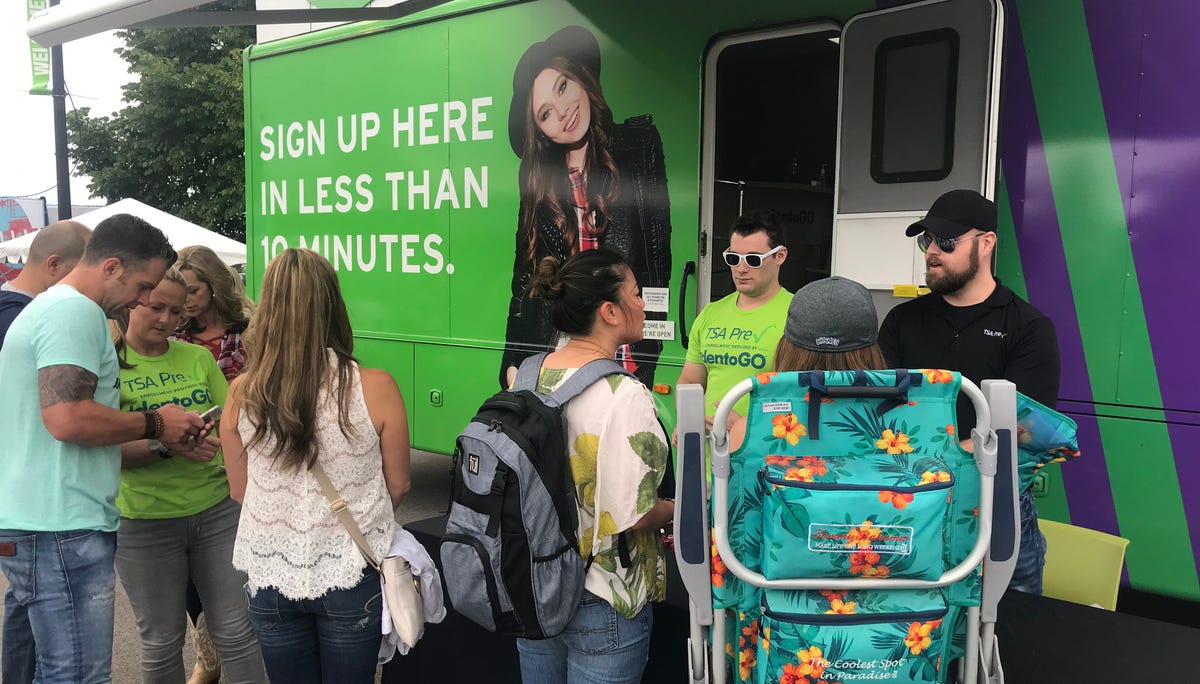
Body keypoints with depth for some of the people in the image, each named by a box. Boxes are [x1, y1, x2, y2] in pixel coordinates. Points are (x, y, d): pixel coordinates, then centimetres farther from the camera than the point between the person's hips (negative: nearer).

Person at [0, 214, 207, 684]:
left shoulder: (47, 308, 21)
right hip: (62, 530, -11)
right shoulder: (75, 311, -12)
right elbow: (67, 418, -24)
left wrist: (166, 442, 14)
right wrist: (154, 423, -11)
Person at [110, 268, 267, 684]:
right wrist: (164, 445, -26)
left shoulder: (198, 358, 7)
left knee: (236, 631, 5)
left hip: (218, 509, 3)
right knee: (162, 642, 11)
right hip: (146, 521, -2)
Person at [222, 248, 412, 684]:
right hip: (351, 576, -1)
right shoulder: (374, 388, -16)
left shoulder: (242, 394, -10)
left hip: (271, 576, 2)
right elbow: (397, 487, -3)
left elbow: (240, 491, 4)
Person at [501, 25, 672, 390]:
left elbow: (657, 243, 0)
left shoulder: (639, 143, 3)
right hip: (551, 343, 2)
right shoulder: (539, 178, 10)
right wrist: (513, 361, 8)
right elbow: (525, 273, 12)